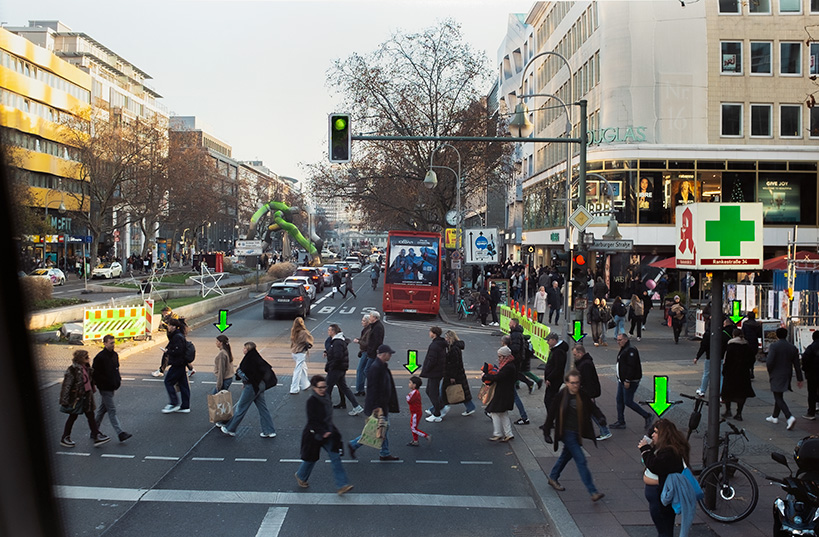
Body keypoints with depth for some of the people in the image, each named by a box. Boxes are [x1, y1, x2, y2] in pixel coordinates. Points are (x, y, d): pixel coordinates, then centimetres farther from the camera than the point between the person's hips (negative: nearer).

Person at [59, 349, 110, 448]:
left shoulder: (86, 368, 8)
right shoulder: (72, 370, -17)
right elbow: (66, 385, -17)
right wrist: (64, 400, -18)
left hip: (86, 397, 7)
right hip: (75, 398, -7)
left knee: (91, 416, 5)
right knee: (73, 417, 5)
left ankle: (97, 437, 6)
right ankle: (64, 439, 22)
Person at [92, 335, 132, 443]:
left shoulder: (115, 355, 9)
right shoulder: (100, 357, -16)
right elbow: (96, 373, -15)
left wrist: (119, 379, 11)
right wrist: (102, 385, -18)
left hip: (112, 387, 8)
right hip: (105, 389, -8)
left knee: (102, 409, 18)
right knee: (112, 411, -6)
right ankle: (120, 433, -7)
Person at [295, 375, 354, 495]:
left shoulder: (326, 397, 3)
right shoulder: (311, 401, -19)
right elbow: (312, 420, -20)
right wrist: (323, 432, -27)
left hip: (327, 432, 6)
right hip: (314, 434, -6)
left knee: (336, 457, -3)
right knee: (311, 458, 12)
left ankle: (342, 485, -4)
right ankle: (301, 476, 42)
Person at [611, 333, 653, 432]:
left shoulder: (631, 350, -19)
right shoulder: (623, 350, 14)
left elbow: (631, 367, -24)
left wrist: (627, 380, -25)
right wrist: (618, 375, 20)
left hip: (630, 382, -10)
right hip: (622, 380, 10)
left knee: (628, 402, -6)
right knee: (619, 400, 11)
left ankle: (647, 416, 7)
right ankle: (621, 422, 18)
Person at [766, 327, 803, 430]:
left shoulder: (774, 346, -13)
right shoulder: (792, 347, 5)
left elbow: (769, 362, -21)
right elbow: (797, 365, 7)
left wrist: (769, 371, -1)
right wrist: (799, 379, 12)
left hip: (776, 376, -6)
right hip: (787, 376, 6)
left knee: (778, 398, -5)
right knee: (779, 396, 20)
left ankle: (790, 417, -22)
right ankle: (775, 417, 30)